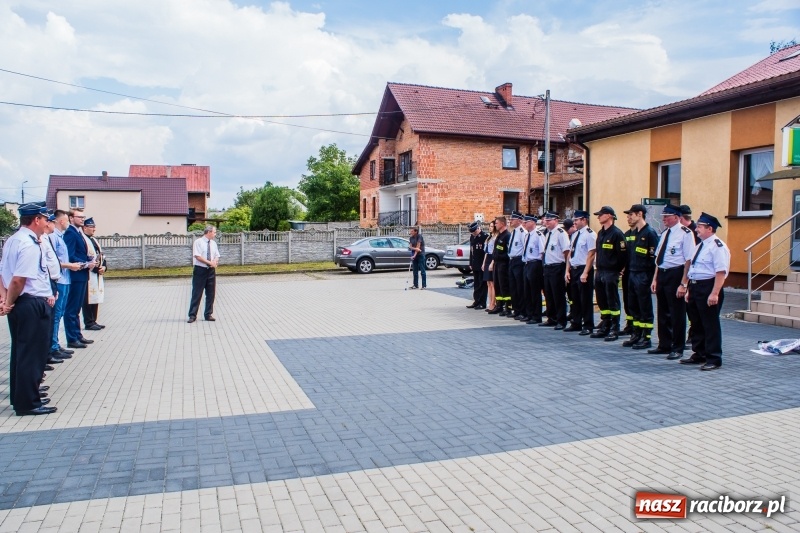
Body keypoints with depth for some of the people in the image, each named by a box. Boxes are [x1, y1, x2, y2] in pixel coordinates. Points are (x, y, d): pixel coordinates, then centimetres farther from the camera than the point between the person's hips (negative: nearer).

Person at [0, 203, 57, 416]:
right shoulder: (30, 244, -18)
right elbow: (19, 280, -24)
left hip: (20, 304, 10)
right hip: (33, 304, -10)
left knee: (20, 352, 18)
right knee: (33, 354, -1)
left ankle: (20, 396, 29)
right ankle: (28, 403, 7)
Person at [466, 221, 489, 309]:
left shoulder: (485, 236, -12)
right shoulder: (472, 237, 11)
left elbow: (487, 251, -13)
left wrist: (484, 264, -15)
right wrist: (471, 263, 12)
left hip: (482, 265, -7)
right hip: (475, 265, 7)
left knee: (482, 284, 0)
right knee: (476, 284, 12)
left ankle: (482, 303, 6)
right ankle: (476, 301, 19)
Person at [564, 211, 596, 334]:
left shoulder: (590, 234, -12)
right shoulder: (574, 235, 13)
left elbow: (591, 255, -17)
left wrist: (585, 273, -20)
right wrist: (568, 271, 10)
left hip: (583, 270, -8)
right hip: (573, 270, 8)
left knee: (586, 300, 1)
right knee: (574, 298, 14)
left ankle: (588, 326, 11)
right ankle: (576, 324, 25)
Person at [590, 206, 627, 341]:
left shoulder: (617, 233, -13)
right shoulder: (600, 233, 13)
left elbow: (623, 254, -16)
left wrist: (617, 270, -8)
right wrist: (599, 269, 14)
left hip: (611, 274, -8)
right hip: (599, 272, 8)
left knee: (613, 302, -2)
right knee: (602, 302, 13)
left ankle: (614, 330, 5)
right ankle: (604, 327, 22)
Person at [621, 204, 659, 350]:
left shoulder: (650, 233, -11)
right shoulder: (634, 233, 14)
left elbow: (654, 257, -15)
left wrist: (650, 277, -17)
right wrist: (627, 271, 13)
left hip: (643, 276, -8)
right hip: (632, 274, 9)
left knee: (645, 308, 0)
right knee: (633, 307, 13)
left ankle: (646, 338, 7)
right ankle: (636, 335, 22)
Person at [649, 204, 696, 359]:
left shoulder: (685, 233, -12)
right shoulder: (665, 233, 13)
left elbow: (689, 260, -15)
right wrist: (655, 279, 14)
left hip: (675, 274, -8)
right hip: (662, 274, 8)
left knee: (677, 314, 2)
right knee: (663, 312, 15)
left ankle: (678, 348, 13)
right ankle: (664, 345, 27)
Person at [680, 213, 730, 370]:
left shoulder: (717, 246, -14)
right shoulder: (700, 245, 16)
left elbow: (721, 272, -21)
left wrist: (714, 294, -25)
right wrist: (688, 289, 19)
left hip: (708, 288, -9)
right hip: (695, 287, 10)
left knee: (710, 324, -1)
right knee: (696, 323, 16)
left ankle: (714, 359, 8)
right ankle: (699, 355, 29)